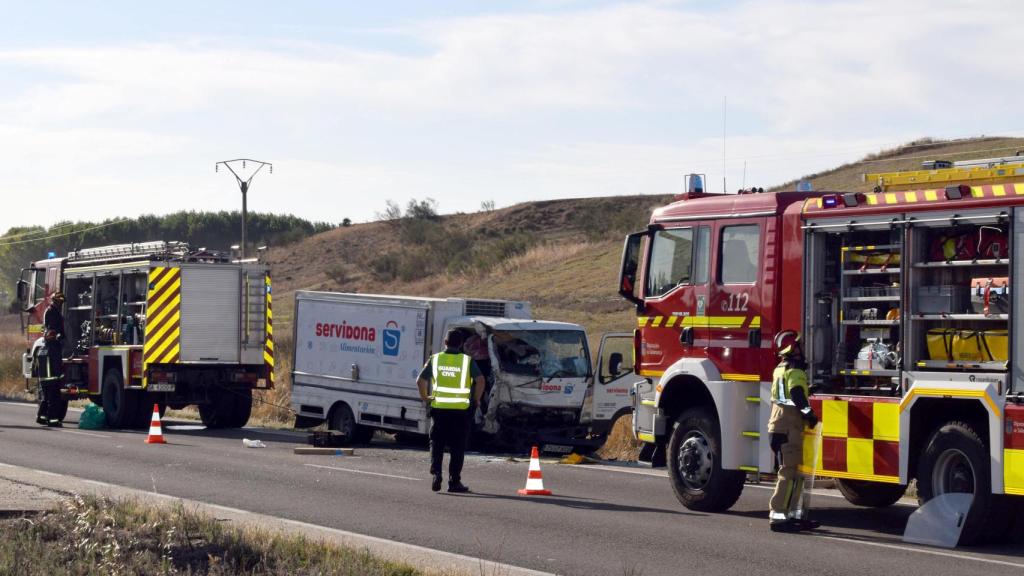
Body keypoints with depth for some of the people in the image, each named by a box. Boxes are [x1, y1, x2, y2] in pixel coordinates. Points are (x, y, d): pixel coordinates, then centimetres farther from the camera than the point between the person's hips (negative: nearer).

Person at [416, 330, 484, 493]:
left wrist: (425, 397, 13)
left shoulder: (435, 359, 5)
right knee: (457, 447, 6)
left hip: (439, 408, 1)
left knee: (436, 444, 12)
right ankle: (454, 481, 6)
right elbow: (480, 380, -11)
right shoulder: (468, 361, 0)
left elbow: (420, 380, -1)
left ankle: (436, 473, -5)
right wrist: (476, 400, 0)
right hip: (461, 410, -1)